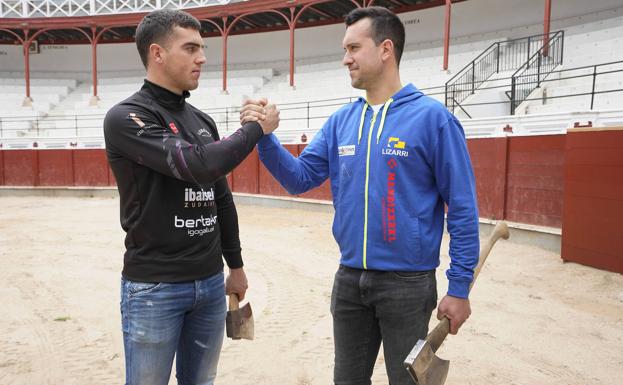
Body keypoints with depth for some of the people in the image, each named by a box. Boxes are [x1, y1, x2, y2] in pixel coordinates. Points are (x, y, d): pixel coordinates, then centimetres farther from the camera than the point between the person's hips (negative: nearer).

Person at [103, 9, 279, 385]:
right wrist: (257, 127, -13)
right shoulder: (126, 118, -12)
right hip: (153, 287, -6)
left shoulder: (203, 121, 10)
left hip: (211, 283, 6)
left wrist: (235, 265, 18)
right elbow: (200, 166, -26)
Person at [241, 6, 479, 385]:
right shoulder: (341, 121, 5)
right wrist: (264, 136, -10)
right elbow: (300, 178, 5)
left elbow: (462, 208, -10)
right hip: (349, 279, 5)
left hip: (407, 282, -5)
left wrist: (460, 287, -11)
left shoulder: (432, 117, -12)